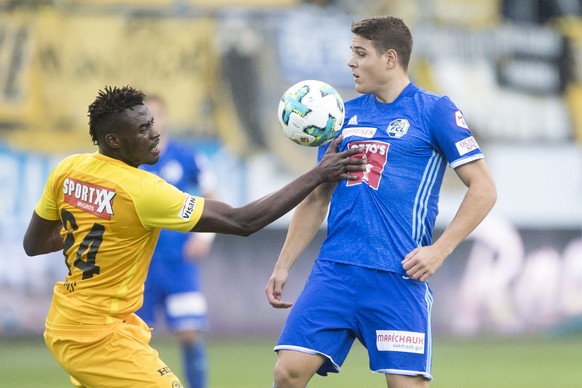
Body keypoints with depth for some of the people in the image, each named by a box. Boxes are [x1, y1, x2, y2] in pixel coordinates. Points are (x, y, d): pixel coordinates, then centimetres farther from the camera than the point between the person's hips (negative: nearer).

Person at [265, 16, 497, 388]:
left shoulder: (434, 110, 0)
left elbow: (483, 189, -2)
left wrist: (439, 249, -12)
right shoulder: (345, 115, 16)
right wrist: (283, 266, 16)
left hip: (399, 275, -4)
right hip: (334, 270, 5)